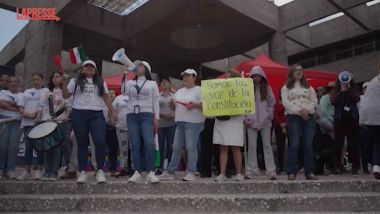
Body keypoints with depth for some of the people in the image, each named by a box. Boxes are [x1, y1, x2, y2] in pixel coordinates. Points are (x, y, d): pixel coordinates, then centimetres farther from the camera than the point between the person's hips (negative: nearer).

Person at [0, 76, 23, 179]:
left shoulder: (23, 95, 15)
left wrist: (9, 102, -8)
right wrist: (17, 108, -8)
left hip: (17, 122, 0)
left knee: (13, 146, -6)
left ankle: (10, 170, -3)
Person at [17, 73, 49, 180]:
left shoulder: (46, 91, 9)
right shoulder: (27, 92, 21)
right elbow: (21, 106, 16)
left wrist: (37, 113, -18)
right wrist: (23, 112, -6)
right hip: (27, 122, 4)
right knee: (28, 146, 4)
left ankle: (39, 170, 4)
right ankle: (27, 171, 8)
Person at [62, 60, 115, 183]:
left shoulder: (101, 82, 16)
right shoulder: (75, 81, 13)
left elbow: (106, 98, 12)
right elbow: (66, 95, 9)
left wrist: (111, 113, 5)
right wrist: (63, 83, -5)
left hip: (96, 115, 0)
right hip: (78, 115, 0)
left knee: (100, 142, -14)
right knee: (82, 144, 4)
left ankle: (100, 171, -1)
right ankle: (83, 172, 11)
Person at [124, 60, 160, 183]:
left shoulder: (152, 84, 13)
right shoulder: (130, 82, 18)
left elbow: (155, 102, 8)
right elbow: (124, 93, -1)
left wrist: (156, 117, -2)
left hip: (146, 115, -2)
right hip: (131, 115, 3)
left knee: (149, 143, -17)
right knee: (135, 145, 0)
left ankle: (150, 173, -10)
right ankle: (137, 173, 4)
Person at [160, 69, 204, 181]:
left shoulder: (199, 90, -1)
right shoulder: (179, 91, 20)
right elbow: (174, 105, 23)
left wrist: (195, 105, -22)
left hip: (193, 122, -7)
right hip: (180, 122, 7)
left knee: (191, 147, -6)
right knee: (176, 147, 8)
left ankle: (191, 173, 2)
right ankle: (170, 172, 15)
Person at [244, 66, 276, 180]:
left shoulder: (267, 88, 8)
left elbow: (272, 103, 10)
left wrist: (270, 116, 0)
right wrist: (245, 118, -5)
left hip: (265, 121, 1)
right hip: (251, 121, 0)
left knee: (267, 146, 2)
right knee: (252, 146, 1)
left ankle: (271, 172, 5)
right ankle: (251, 171, 7)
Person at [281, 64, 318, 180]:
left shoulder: (308, 87, 21)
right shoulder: (286, 88, 10)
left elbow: (314, 100, 10)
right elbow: (286, 103, -3)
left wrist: (307, 109, -9)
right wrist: (299, 111, -13)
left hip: (308, 116, 3)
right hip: (293, 117, -3)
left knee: (308, 144, 1)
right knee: (294, 144, -8)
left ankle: (309, 172, 6)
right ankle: (292, 172, -4)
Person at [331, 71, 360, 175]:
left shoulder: (353, 92, 12)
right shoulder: (336, 93, 10)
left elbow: (357, 99, -8)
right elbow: (333, 102, -9)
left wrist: (349, 90, -10)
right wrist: (341, 92, -11)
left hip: (352, 119, 1)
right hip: (339, 120, -1)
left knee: (354, 143, 1)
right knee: (338, 143, -3)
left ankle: (355, 166, 7)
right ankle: (337, 166, 0)